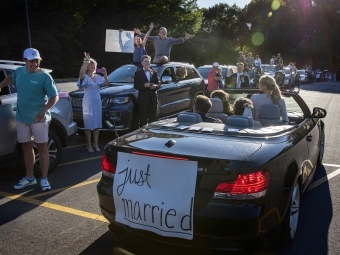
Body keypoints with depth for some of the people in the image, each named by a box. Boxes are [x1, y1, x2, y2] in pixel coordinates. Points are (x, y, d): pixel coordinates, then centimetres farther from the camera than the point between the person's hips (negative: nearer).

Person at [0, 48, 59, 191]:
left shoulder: (45, 77, -12)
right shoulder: (19, 72, 5)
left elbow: (55, 97, -14)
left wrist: (44, 110, -26)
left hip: (39, 118, -5)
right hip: (21, 118, 6)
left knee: (42, 147, 0)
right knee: (26, 147, 12)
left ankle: (44, 179, 8)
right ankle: (29, 177, 25)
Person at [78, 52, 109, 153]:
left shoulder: (98, 77, 10)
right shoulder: (85, 77, -8)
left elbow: (106, 84, 3)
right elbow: (81, 72, -30)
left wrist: (105, 74, -9)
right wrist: (86, 60, -26)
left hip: (97, 102, 5)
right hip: (88, 103, -5)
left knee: (97, 124, 8)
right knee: (88, 125, 0)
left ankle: (96, 144, 17)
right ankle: (89, 145, 8)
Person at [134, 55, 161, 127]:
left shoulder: (154, 73, 15)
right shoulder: (138, 73, 5)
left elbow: (159, 84, 12)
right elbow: (135, 85, -2)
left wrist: (155, 86, -11)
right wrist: (144, 85, -19)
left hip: (153, 99, 3)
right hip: (143, 99, -3)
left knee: (153, 119, 8)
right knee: (143, 120, -2)